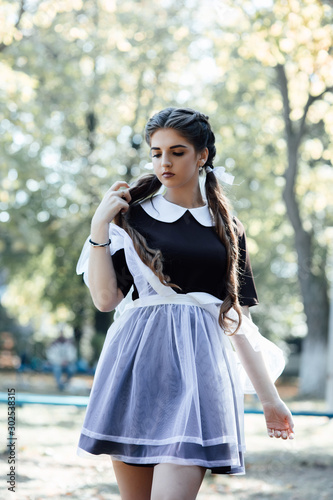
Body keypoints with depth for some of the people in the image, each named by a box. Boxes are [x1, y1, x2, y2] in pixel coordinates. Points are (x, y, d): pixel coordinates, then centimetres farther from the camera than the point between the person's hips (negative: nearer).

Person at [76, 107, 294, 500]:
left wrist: (269, 398, 14)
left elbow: (238, 321, 15)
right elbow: (105, 298, 0)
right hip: (139, 363, 0)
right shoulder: (132, 217, 9)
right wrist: (99, 227, -5)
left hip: (200, 366, 0)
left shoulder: (227, 231, 14)